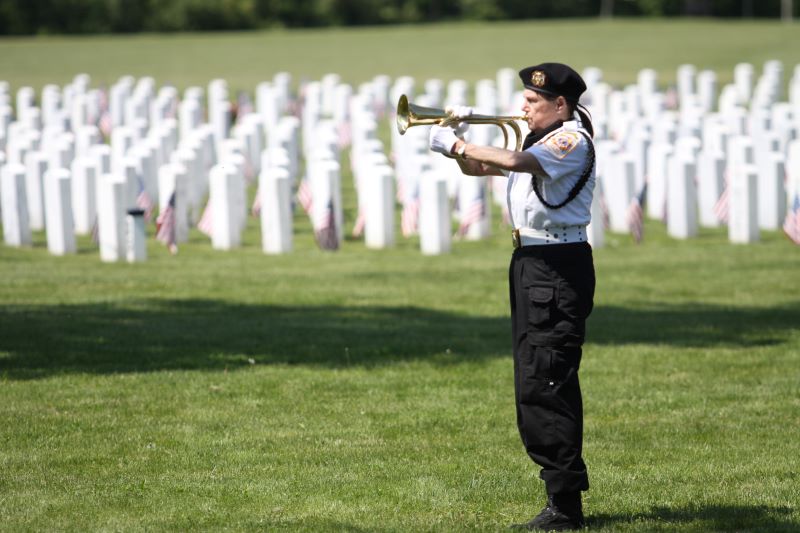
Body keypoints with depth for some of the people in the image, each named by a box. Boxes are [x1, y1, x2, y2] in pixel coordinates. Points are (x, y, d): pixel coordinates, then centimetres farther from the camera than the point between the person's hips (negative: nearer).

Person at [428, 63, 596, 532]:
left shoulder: (572, 141, -12)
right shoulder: (539, 141, 19)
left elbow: (517, 162, -28)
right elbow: (477, 168, 23)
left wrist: (456, 145, -20)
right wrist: (459, 141, 2)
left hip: (558, 266, -11)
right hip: (531, 263, 11)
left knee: (543, 384, -14)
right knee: (535, 385, 12)